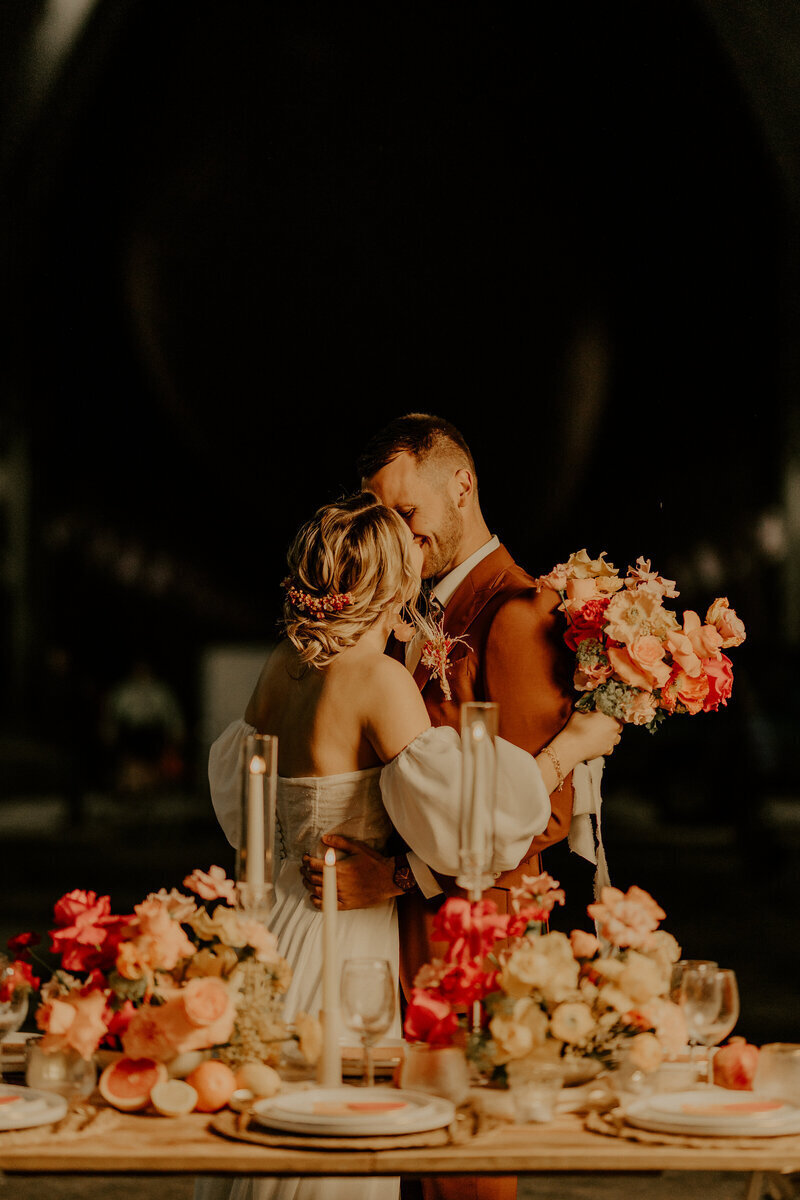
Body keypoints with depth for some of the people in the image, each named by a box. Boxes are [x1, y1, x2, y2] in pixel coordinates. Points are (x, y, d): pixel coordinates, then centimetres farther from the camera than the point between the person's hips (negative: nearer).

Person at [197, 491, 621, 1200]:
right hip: (341, 936, -8)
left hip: (279, 917, 8)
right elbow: (455, 821, -21)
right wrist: (569, 746, -11)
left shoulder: (283, 665, 5)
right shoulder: (379, 678, -18)